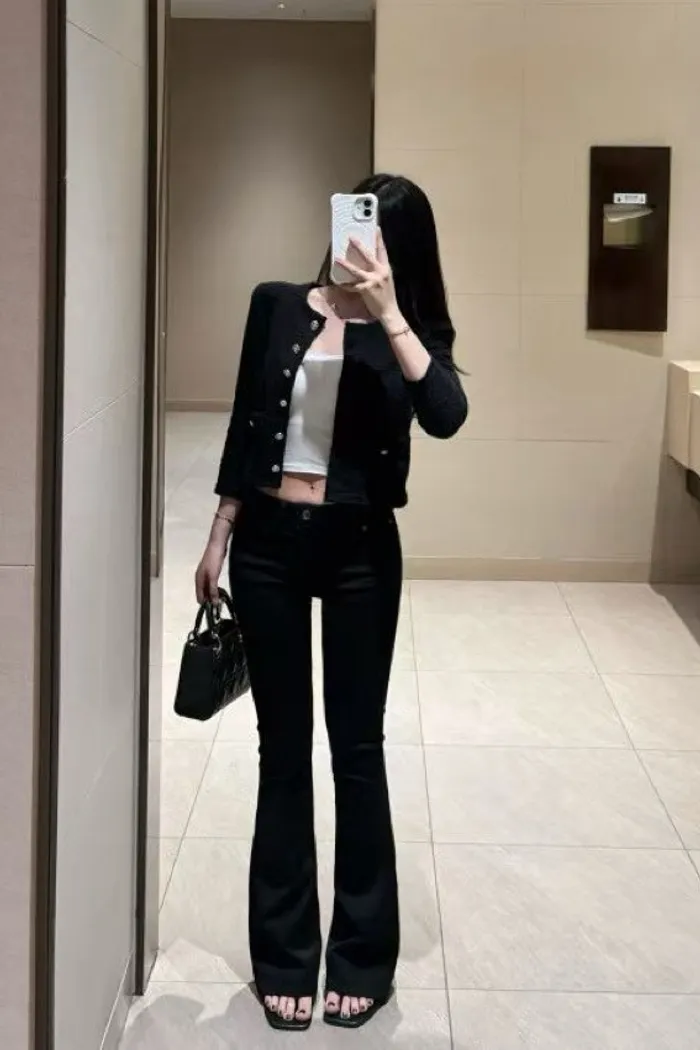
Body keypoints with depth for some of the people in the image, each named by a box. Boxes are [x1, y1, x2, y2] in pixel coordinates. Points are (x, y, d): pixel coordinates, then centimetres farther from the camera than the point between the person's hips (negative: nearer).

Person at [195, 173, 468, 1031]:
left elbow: (445, 415, -23)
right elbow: (244, 427, 8)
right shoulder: (277, 307, 3)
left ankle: (362, 957, 19)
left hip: (359, 548, -2)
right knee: (283, 743, 9)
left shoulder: (407, 329, -3)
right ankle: (284, 957, 20)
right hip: (268, 540, 2)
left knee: (357, 745, 5)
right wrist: (217, 540, 7)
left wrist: (387, 310, -26)